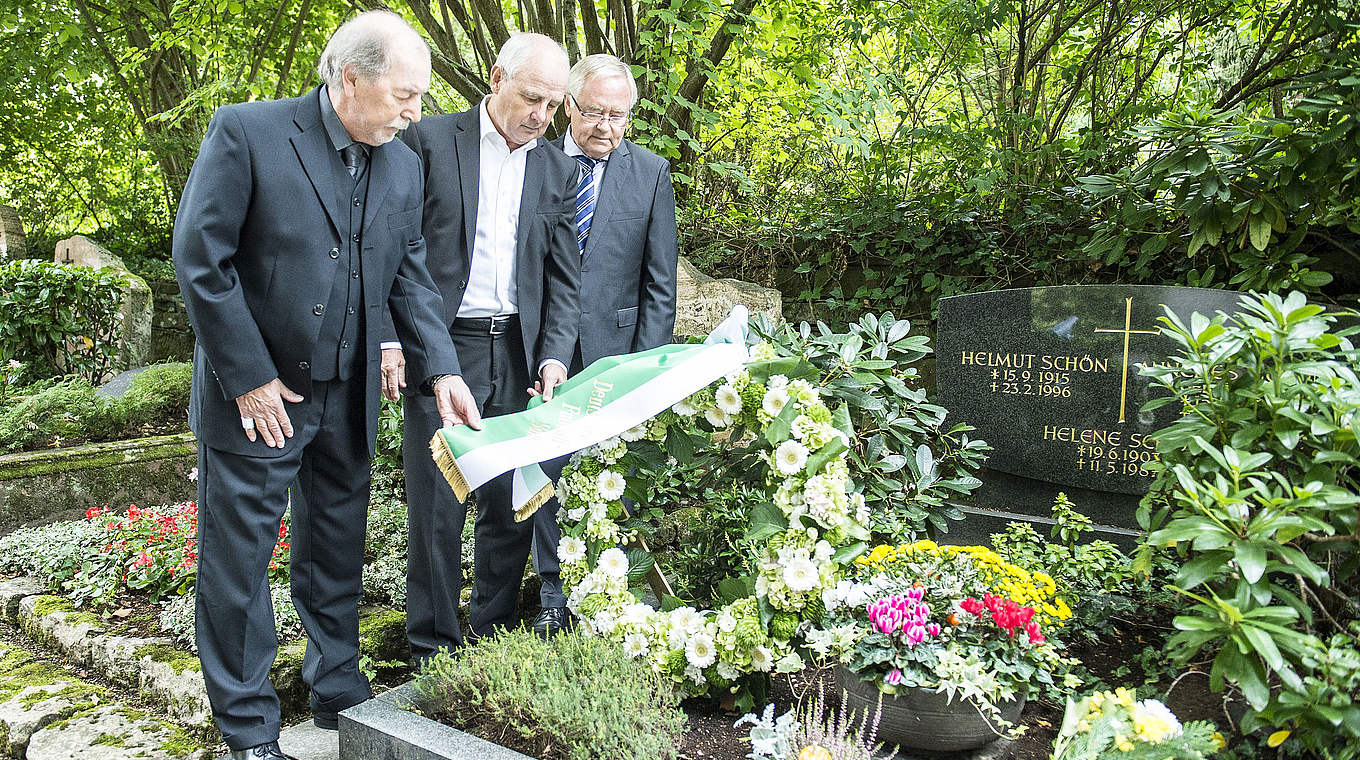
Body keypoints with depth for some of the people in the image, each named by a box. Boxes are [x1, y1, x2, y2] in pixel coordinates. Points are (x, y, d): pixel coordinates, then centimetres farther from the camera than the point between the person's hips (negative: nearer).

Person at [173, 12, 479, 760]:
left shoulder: (403, 165, 3)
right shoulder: (245, 132, -13)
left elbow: (409, 277, 8)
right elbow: (199, 259, -13)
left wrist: (441, 371, -3)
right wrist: (249, 376, -14)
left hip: (348, 397, 5)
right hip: (257, 394, -4)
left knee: (336, 551, 16)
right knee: (239, 556, 6)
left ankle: (338, 688, 35)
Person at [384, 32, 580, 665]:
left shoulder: (557, 171, 11)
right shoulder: (428, 141, 1)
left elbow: (563, 278, 10)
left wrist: (554, 356, -2)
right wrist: (390, 338, -8)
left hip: (518, 356, 4)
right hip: (441, 350, -3)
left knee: (514, 507, 7)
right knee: (436, 509, 0)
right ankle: (433, 655, 15)